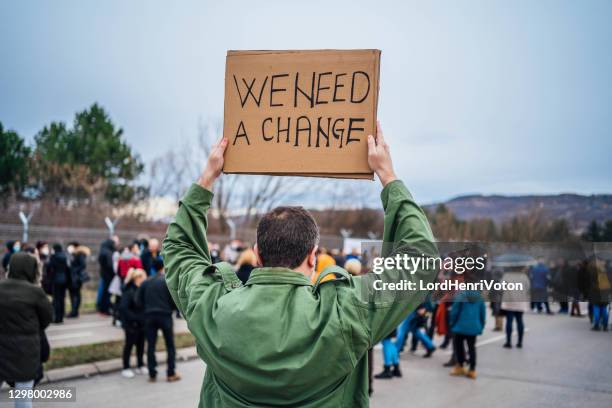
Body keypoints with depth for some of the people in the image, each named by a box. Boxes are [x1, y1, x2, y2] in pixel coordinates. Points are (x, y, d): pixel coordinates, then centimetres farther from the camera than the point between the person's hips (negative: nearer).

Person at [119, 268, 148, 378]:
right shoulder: (129, 291, -18)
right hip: (131, 324, -6)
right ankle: (126, 368, 18)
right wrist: (134, 318, -24)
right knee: (129, 344, 6)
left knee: (141, 344, 14)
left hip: (141, 323, 6)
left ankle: (140, 366, 28)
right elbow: (123, 308, -24)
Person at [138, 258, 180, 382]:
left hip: (149, 316, 3)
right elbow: (174, 299, -10)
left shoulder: (146, 282, 5)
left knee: (150, 345, 8)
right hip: (165, 315, -3)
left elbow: (138, 300, 3)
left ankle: (152, 374, 9)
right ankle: (171, 374, 6)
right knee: (170, 345, 7)